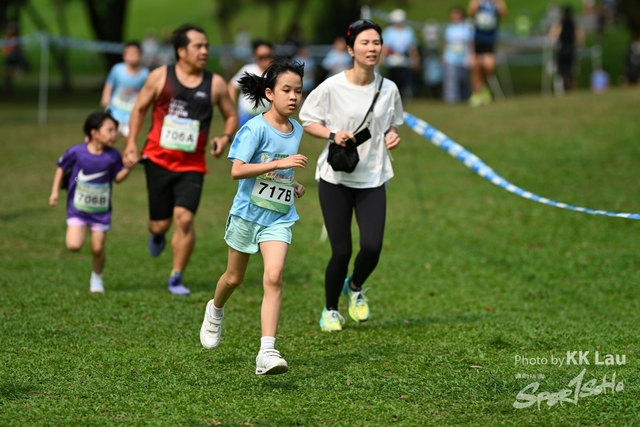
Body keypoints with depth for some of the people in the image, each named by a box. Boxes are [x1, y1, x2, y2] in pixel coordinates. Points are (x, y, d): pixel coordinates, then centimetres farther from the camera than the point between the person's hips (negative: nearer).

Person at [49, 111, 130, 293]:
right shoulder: (76, 152, -16)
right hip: (77, 208, -2)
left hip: (101, 211, 2)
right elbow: (61, 168, 1)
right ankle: (75, 231, 21)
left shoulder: (113, 156, -10)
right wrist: (55, 192, 0)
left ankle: (97, 278, 29)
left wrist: (128, 167, -15)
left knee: (97, 249, 2)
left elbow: (117, 177, 4)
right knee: (74, 246, -15)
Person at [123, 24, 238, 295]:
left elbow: (231, 116, 12)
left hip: (192, 165, 0)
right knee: (160, 223, 4)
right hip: (158, 160, 0)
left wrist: (226, 138, -8)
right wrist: (131, 143, -2)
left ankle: (176, 278, 1)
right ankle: (157, 235, 45)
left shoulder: (215, 84, 0)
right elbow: (139, 109, 7)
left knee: (184, 219, -15)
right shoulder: (160, 77, -2)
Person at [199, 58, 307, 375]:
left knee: (274, 277, -16)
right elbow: (237, 170, -25)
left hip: (279, 218, 3)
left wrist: (293, 184, 7)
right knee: (234, 278, 14)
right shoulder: (256, 128, -15)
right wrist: (279, 163, -31)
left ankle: (267, 352, -22)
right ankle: (216, 311, 50)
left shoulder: (296, 130, 5)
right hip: (248, 213, -3)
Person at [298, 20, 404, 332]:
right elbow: (307, 120, -1)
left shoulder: (388, 89, 0)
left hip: (373, 179, 3)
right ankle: (330, 310, 23)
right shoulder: (332, 87, -10)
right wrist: (333, 135, -18)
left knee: (372, 247, -11)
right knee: (341, 251, -3)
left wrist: (392, 136, -5)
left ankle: (355, 287, 24)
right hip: (335, 178, -3)